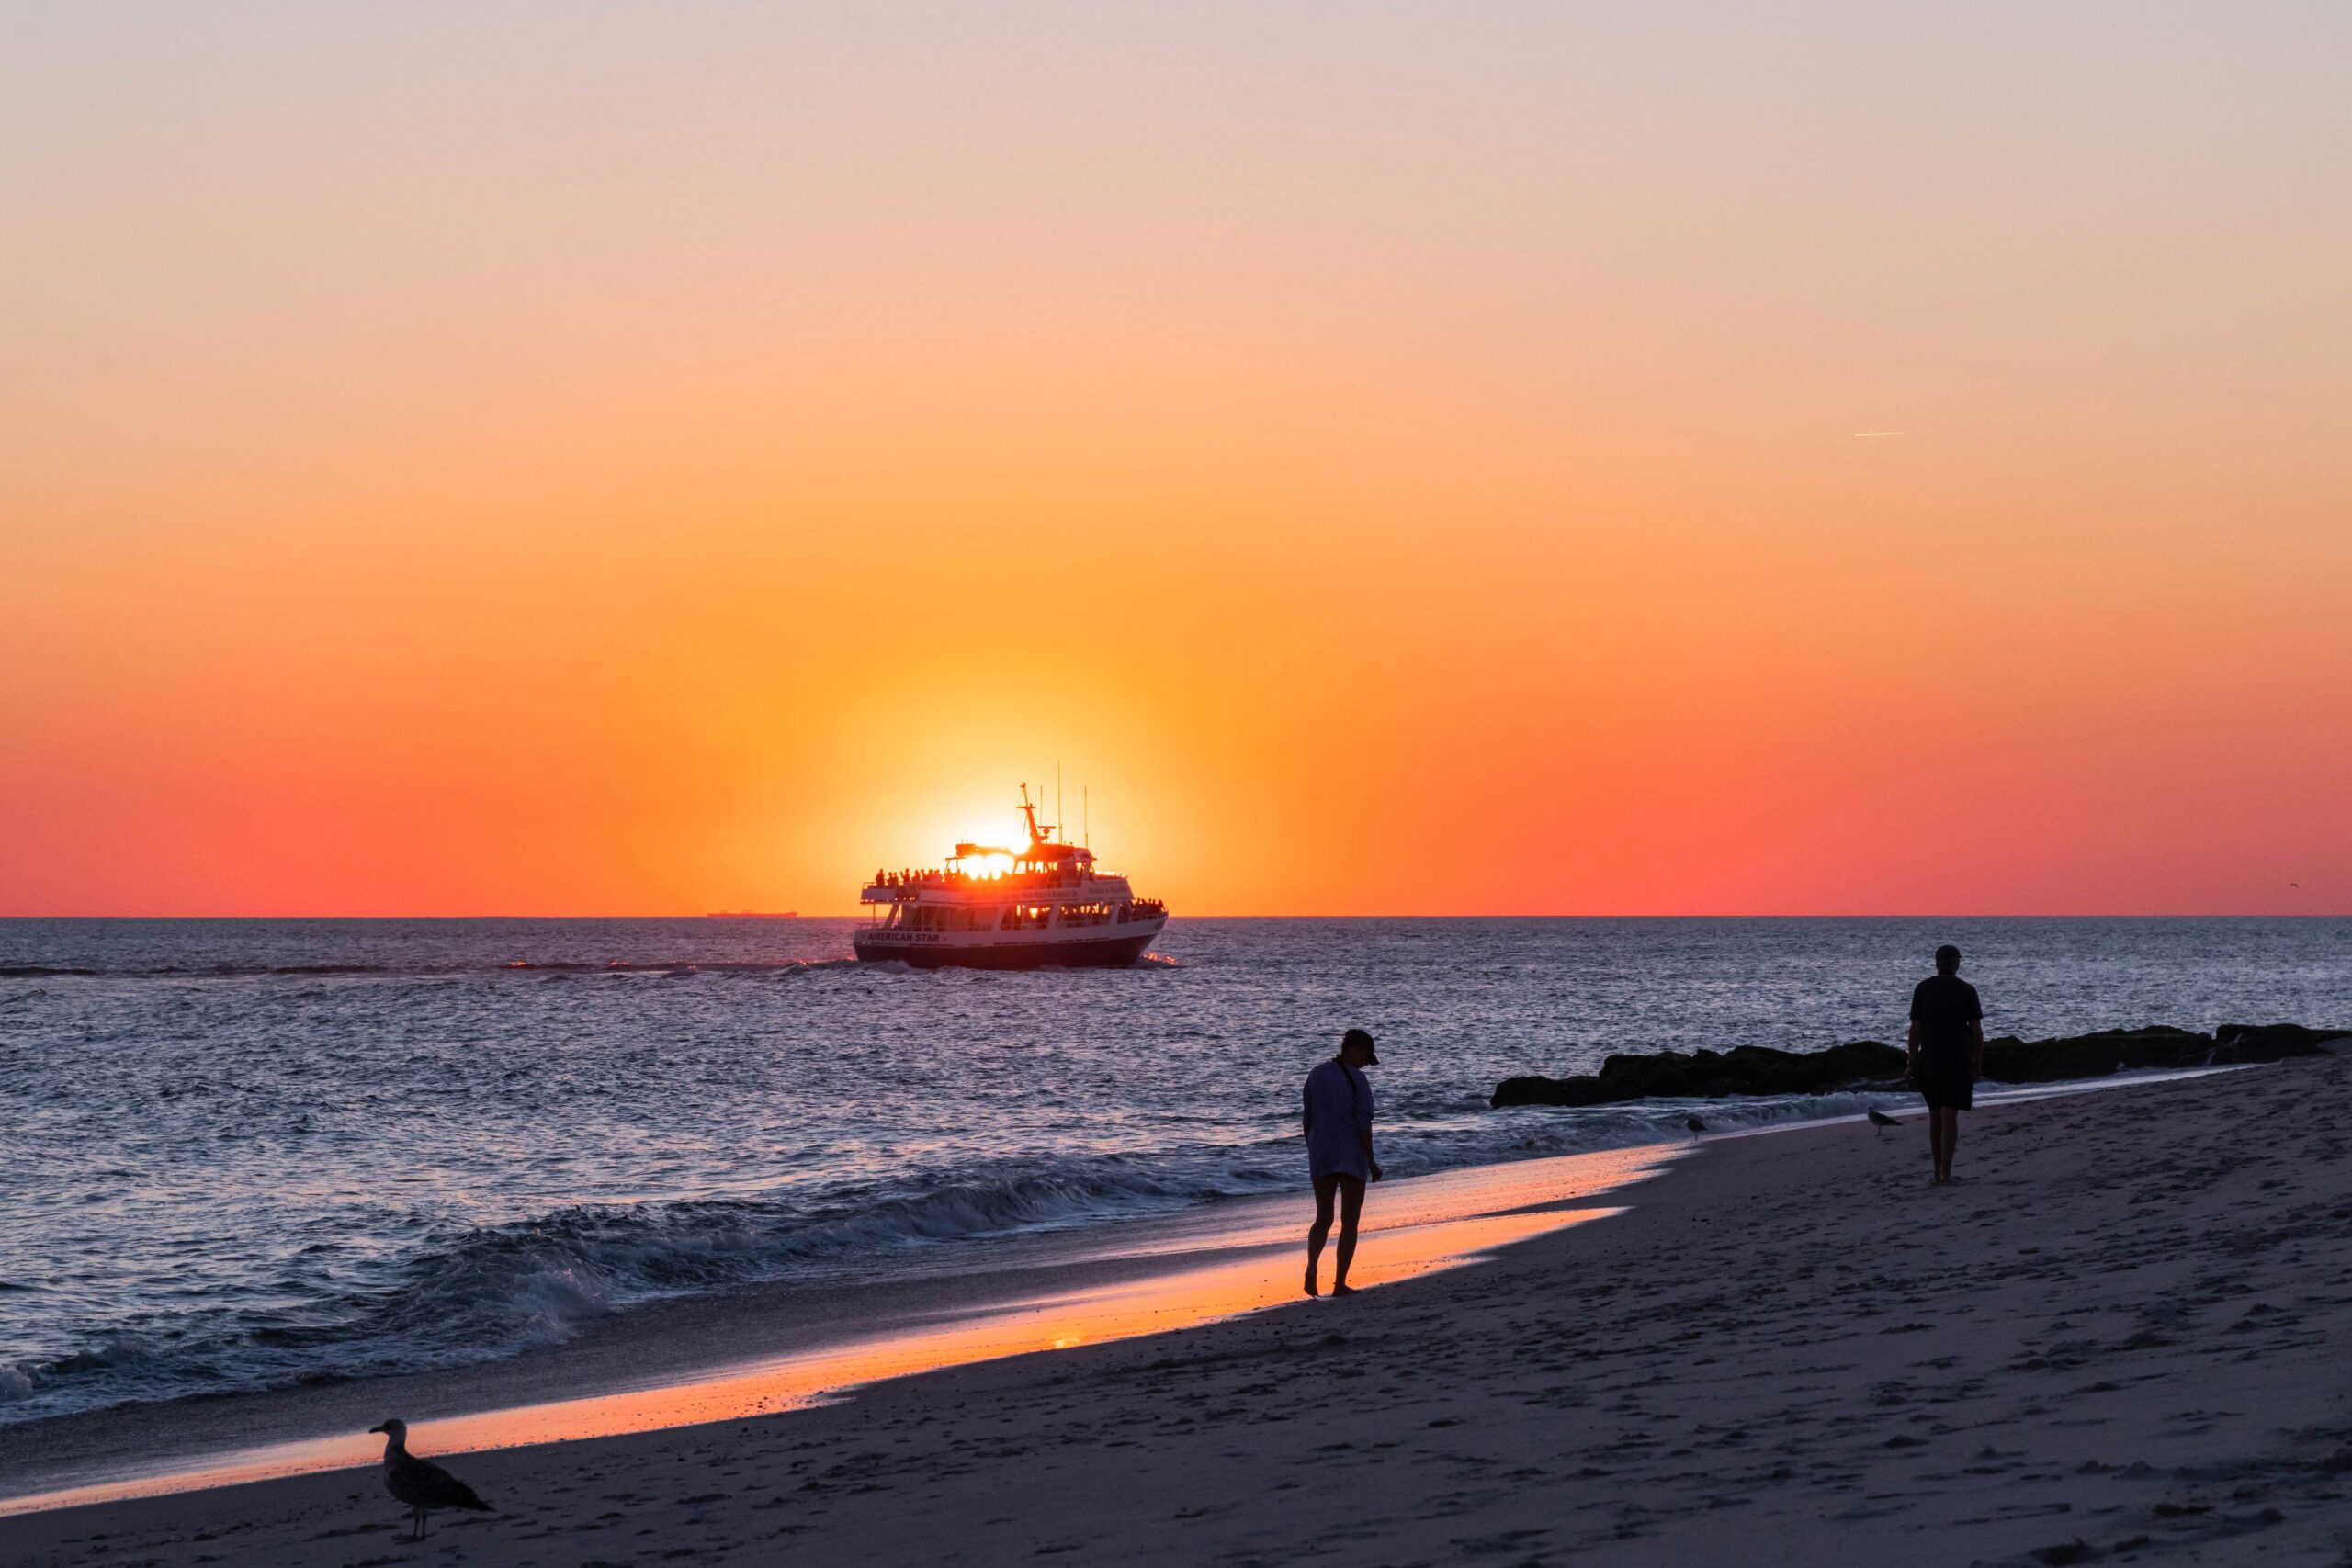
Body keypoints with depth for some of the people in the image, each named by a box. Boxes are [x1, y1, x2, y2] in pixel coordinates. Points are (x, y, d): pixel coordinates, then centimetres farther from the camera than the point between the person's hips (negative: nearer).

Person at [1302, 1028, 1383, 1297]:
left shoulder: (1316, 1075, 4)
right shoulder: (1357, 1079, -13)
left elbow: (1308, 1120, 9)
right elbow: (1363, 1124, -16)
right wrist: (1372, 1163, -10)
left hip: (1322, 1156, 5)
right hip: (1352, 1157, -5)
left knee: (1323, 1219, 13)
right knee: (1349, 1222, 7)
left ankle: (1311, 1267, -13)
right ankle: (1339, 1283, 4)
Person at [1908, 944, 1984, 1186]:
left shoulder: (1922, 989, 0)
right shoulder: (1967, 991, -4)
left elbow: (1915, 1029, -1)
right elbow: (1977, 1030, -4)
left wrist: (1912, 1063, 5)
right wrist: (1979, 1064, 4)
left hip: (1930, 1058, 2)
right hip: (1959, 1060, -2)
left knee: (1935, 1114, 15)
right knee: (1949, 1116, -4)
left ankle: (1939, 1170, 18)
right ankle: (1945, 1172, -11)